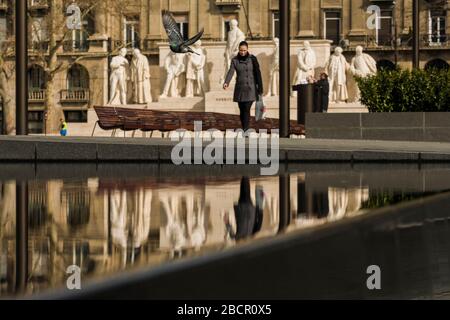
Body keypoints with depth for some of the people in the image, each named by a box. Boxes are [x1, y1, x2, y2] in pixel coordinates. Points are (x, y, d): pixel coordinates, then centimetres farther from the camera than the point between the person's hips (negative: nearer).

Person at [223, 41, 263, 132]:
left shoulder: (252, 59, -2)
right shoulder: (235, 60, 1)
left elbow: (258, 73, 0)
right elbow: (231, 72, -13)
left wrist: (260, 88, -1)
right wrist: (226, 83, -31)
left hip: (250, 88, -2)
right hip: (240, 88, 2)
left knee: (246, 110, -14)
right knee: (242, 111, 6)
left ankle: (245, 131, -17)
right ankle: (245, 130, 18)